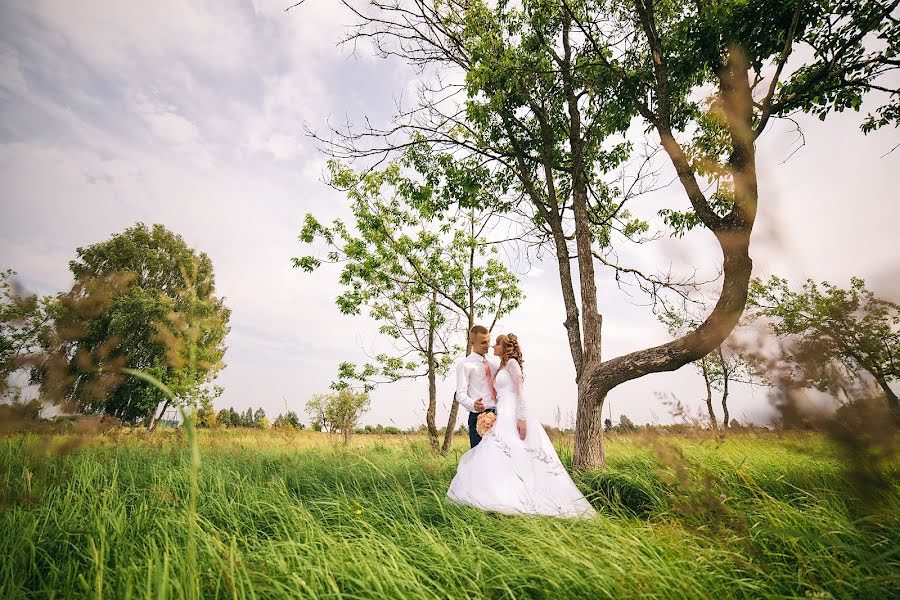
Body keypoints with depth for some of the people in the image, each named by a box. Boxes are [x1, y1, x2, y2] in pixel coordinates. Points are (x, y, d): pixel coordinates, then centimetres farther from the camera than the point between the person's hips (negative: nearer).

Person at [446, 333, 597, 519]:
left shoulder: (512, 363, -3)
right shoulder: (501, 368, 23)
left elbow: (520, 391, -15)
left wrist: (522, 418, -22)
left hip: (512, 417, -9)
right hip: (502, 417, 9)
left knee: (507, 461, -11)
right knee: (499, 460, 6)